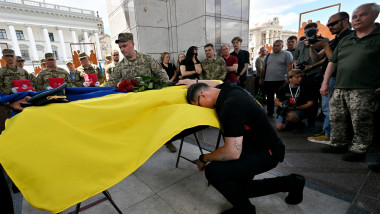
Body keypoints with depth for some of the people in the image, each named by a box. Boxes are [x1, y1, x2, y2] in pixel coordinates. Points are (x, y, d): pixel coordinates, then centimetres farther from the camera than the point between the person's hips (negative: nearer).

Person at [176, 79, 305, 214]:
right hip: (256, 146, 10)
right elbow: (215, 84, 25)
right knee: (239, 187, 20)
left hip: (267, 153, -10)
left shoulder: (230, 106, -31)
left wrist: (204, 158, -16)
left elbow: (233, 152, -32)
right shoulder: (227, 88, -2)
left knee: (213, 171, -25)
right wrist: (194, 82, 28)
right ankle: (291, 183, 28)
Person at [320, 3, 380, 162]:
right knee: (337, 119, 10)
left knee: (361, 123, -2)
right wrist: (325, 83, 8)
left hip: (364, 90, -6)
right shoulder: (345, 40, 18)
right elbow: (333, 62, 16)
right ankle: (339, 145, 24)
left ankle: (358, 150, 12)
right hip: (339, 89, 6)